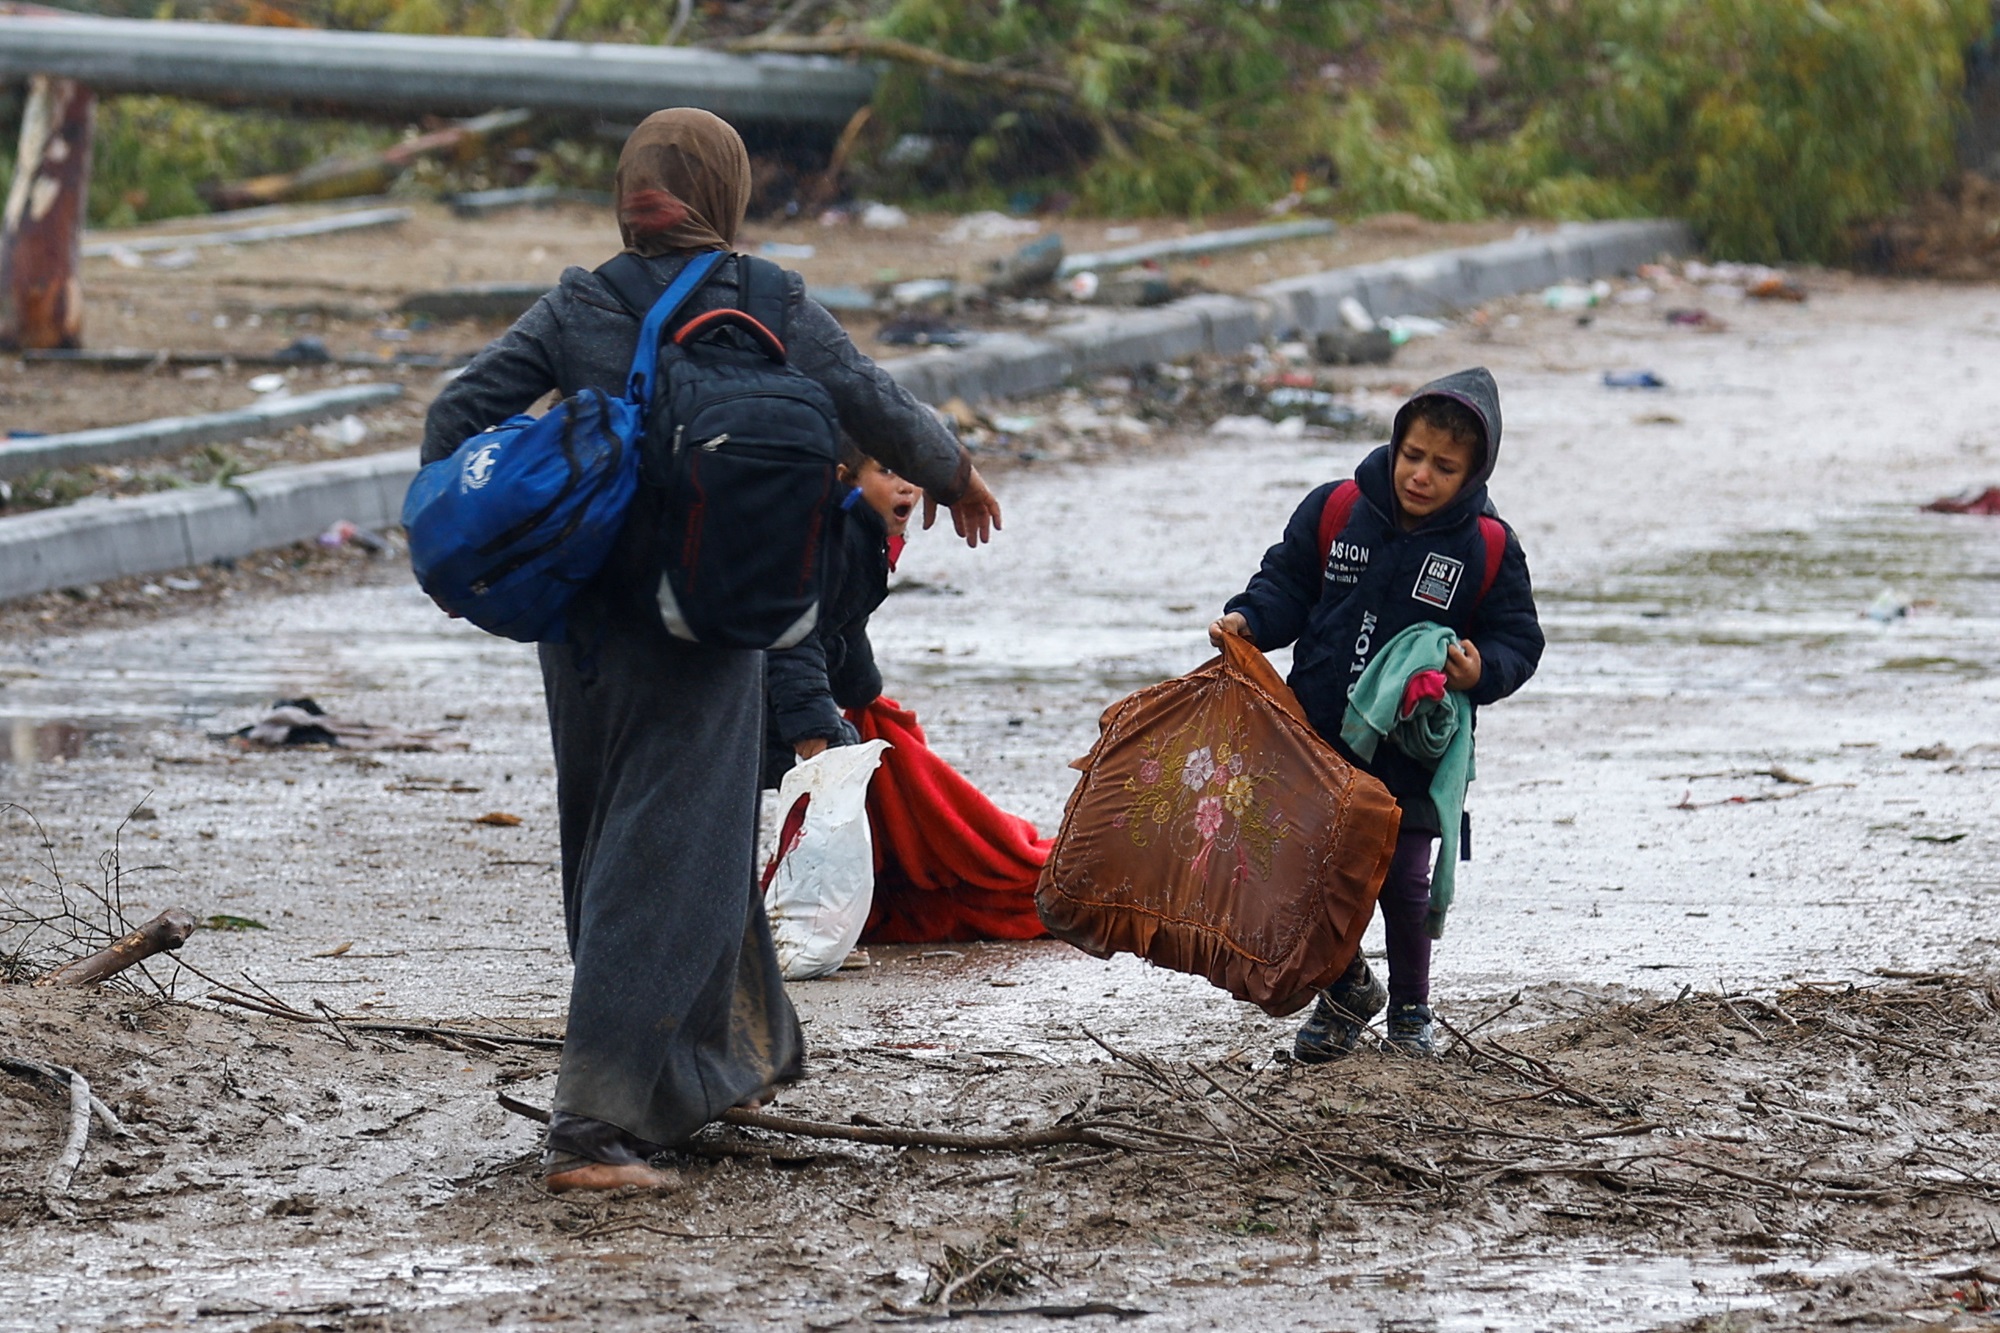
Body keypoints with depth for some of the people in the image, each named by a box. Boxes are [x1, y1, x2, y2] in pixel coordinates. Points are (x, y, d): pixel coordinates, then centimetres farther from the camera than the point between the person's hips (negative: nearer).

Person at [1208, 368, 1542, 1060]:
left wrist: (1482, 670, -20)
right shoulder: (1335, 512, -4)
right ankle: (1346, 989, 32)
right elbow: (1287, 586, 4)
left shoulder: (1489, 549, -7)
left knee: (1403, 882, 2)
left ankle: (1409, 1005, 26)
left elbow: (1517, 639, 1)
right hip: (1318, 740, 2)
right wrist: (1247, 621, -15)